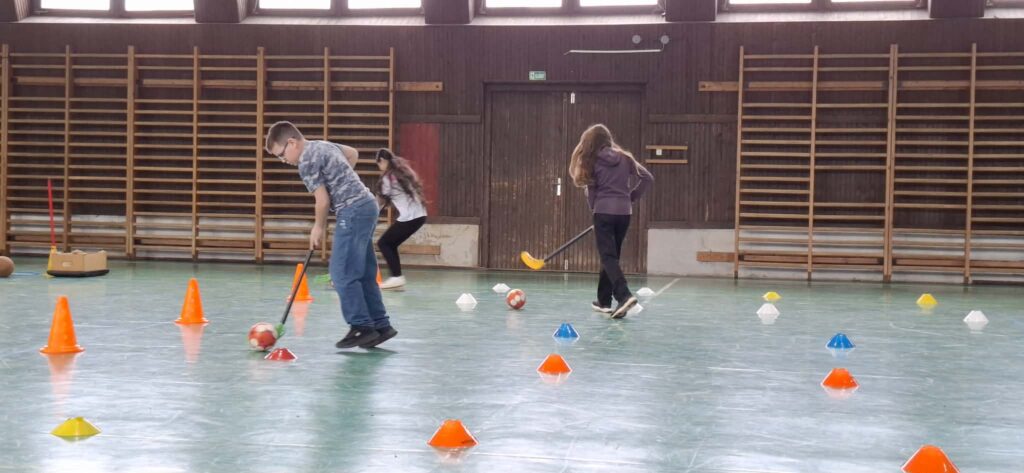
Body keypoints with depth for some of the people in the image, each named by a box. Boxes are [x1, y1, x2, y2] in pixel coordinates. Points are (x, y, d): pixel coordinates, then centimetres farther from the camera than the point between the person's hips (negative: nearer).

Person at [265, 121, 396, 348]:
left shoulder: (306, 161, -12)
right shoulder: (324, 146, 17)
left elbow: (323, 200, -12)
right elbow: (353, 153, 34)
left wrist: (319, 227, 4)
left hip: (353, 211, -10)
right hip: (367, 205, 10)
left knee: (342, 273, -7)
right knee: (365, 274, 11)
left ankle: (362, 327, -6)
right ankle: (381, 326, 12)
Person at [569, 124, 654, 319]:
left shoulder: (593, 161, -3)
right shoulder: (624, 158, 7)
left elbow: (592, 190, 2)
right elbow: (647, 178, 7)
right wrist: (632, 198, 14)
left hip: (604, 212, -5)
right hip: (624, 212, 5)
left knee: (608, 257, -7)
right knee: (612, 255, 16)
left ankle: (625, 295, -28)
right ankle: (604, 300, 22)